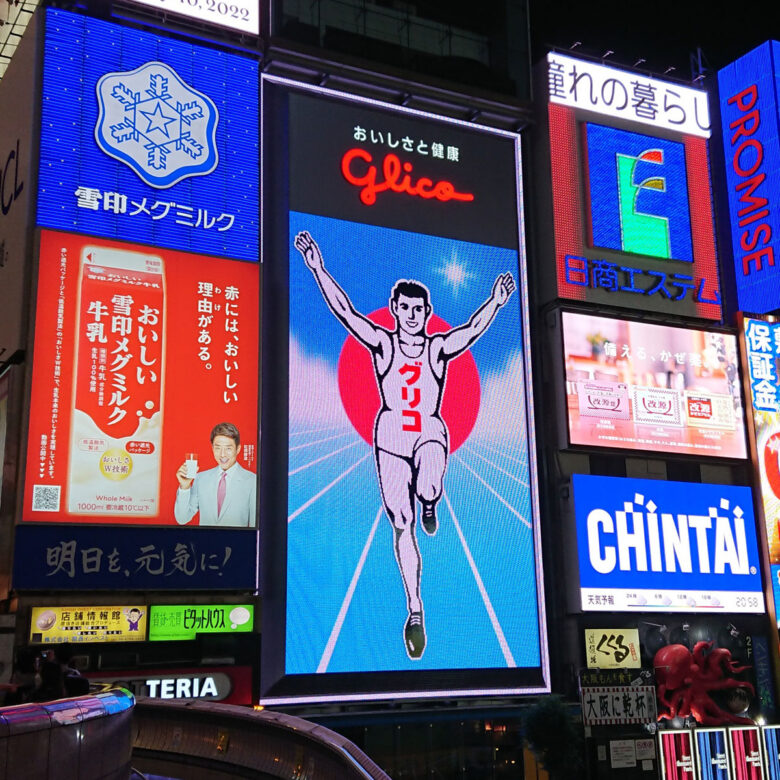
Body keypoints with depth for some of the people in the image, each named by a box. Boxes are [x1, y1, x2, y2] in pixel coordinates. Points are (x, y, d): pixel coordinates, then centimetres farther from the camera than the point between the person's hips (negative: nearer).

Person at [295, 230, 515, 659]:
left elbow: (473, 329, -14)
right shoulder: (382, 343, 0)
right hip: (390, 435, 1)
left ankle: (429, 506, 7)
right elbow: (344, 311, -10)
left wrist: (495, 301, -30)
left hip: (430, 432, 0)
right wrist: (318, 269, -19)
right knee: (402, 527, 0)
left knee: (427, 490, -34)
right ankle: (414, 609, 13)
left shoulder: (440, 347, 1)